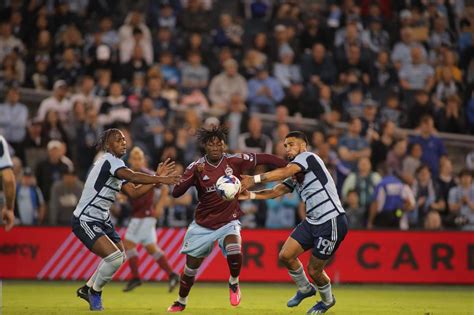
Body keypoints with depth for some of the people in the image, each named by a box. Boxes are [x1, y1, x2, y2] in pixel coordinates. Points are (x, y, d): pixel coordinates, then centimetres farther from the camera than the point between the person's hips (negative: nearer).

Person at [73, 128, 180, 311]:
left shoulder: (116, 165, 13)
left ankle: (87, 289, 35)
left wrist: (157, 179, -3)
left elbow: (134, 193, 5)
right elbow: (132, 177, -35)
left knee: (120, 255, 21)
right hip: (85, 221, -11)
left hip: (102, 220, 11)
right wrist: (160, 179, -38)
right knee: (114, 258, -22)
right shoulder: (109, 160, -17)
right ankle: (95, 292, 4)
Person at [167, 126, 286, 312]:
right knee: (191, 266, 9)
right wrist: (195, 175, -34)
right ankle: (181, 302, 35)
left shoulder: (235, 161, -11)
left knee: (234, 253, -29)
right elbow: (176, 193, -19)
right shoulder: (196, 167, -11)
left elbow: (263, 158, -4)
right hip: (203, 225, 1)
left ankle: (234, 284, 2)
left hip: (229, 222, -1)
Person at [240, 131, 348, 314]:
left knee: (314, 270, 0)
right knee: (285, 255, 1)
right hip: (312, 222, 9)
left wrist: (254, 179, -30)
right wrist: (250, 195, -6)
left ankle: (327, 300, 29)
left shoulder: (308, 157, -10)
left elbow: (284, 173, -25)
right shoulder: (294, 175, 17)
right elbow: (276, 192, 9)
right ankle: (305, 289, 26)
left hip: (332, 222, -9)